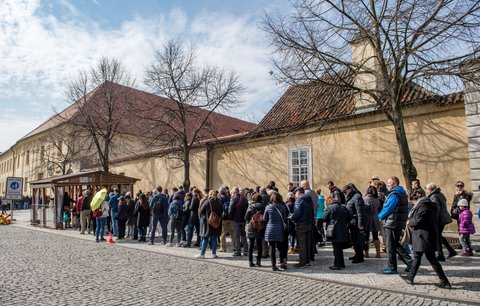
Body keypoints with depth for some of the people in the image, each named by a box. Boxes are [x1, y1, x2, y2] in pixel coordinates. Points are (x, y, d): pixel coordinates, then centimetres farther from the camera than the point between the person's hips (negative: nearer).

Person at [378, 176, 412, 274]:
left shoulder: (394, 195, -18)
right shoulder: (401, 193, 14)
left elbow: (387, 208, -18)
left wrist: (380, 216, 1)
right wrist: (383, 216, 10)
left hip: (391, 224, -10)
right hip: (399, 223, 10)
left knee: (390, 247, 1)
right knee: (396, 245, 19)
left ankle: (392, 268, 10)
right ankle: (409, 262, 18)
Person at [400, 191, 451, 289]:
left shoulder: (422, 206, -17)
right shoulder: (429, 205, 14)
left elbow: (417, 221, -21)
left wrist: (410, 222, -2)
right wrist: (412, 221, 11)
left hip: (425, 236, -10)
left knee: (431, 258, 1)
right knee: (417, 256, 13)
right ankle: (410, 277, 20)